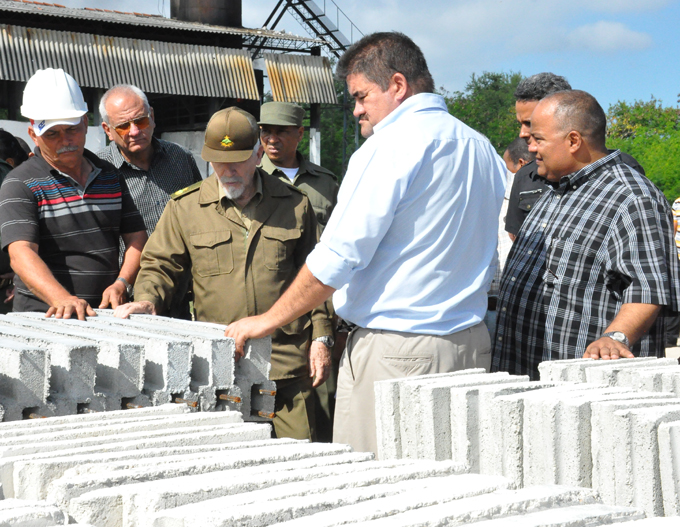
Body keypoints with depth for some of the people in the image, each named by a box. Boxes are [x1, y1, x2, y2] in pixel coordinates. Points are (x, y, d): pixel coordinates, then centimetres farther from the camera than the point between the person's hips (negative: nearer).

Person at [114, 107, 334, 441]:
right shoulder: (184, 207, 7)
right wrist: (147, 299, -10)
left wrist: (320, 338, 8)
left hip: (289, 362, 1)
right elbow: (159, 265, 12)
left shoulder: (294, 204, 10)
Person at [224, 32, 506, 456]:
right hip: (471, 342, 8)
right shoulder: (483, 149, 14)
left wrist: (268, 321, -4)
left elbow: (339, 256, -13)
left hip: (398, 350, -8)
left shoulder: (390, 146, -11)